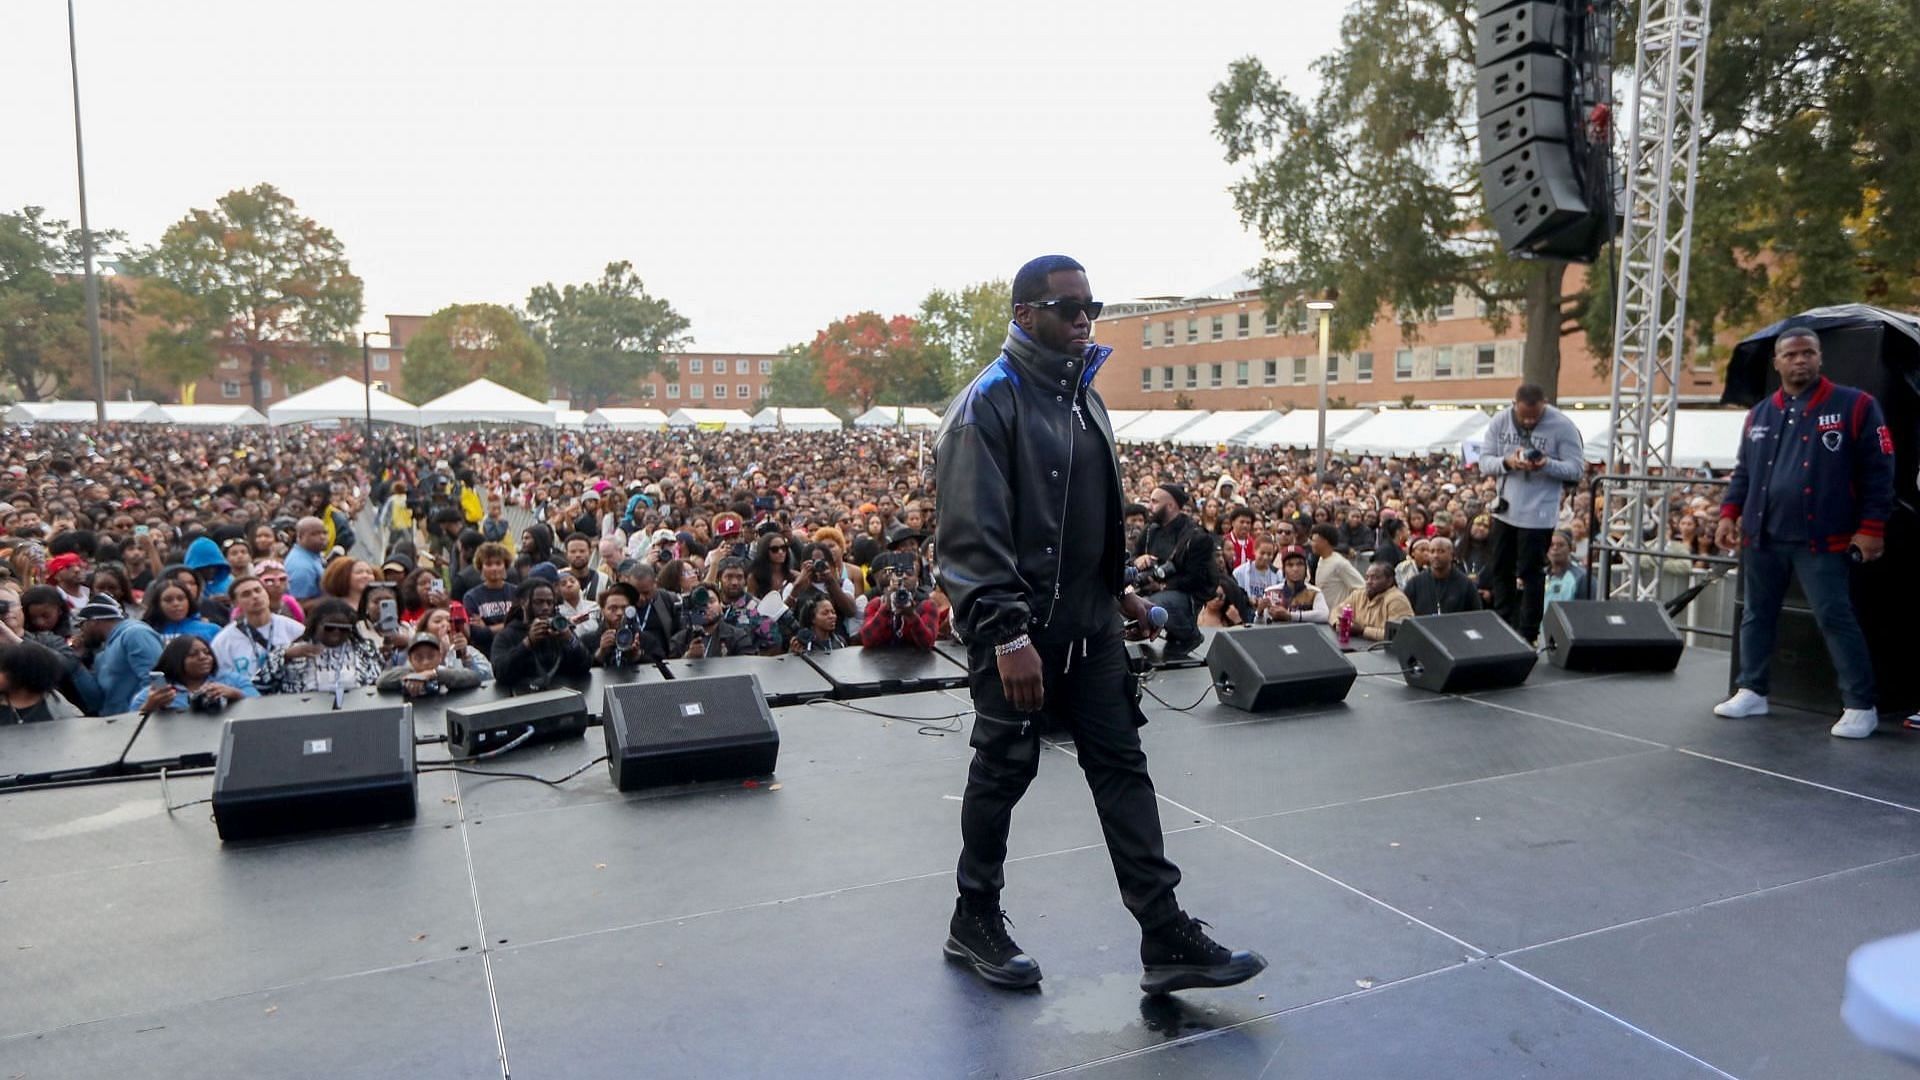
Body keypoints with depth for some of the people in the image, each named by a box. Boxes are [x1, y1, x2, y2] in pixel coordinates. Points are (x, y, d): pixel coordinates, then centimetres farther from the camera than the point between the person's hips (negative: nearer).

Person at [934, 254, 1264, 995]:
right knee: (1004, 771, 7)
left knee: (1122, 766, 7)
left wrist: (1116, 591, 19)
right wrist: (1007, 633, -26)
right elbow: (973, 533, -21)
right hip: (1019, 630, -7)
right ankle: (975, 921, 27)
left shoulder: (1083, 394, 12)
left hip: (1089, 624, 7)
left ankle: (1166, 939, 13)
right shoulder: (989, 402, -13)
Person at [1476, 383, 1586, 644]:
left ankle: (1527, 634, 13)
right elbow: (1484, 462, -1)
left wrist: (1547, 465, -29)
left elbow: (1576, 468, -11)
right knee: (1499, 570, 14)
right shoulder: (1500, 421, -1)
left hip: (1539, 513, -5)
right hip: (1505, 509, 5)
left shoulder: (1562, 426, -12)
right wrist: (1506, 462, -21)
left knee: (1530, 574, 2)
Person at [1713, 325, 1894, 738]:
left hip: (1822, 539, -5)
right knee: (1757, 614, 11)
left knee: (1836, 619, -4)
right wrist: (1729, 513, 6)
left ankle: (1861, 706, 7)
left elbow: (1879, 472, -5)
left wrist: (1871, 527, -10)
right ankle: (1752, 692, 22)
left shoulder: (1855, 406, -2)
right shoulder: (1759, 414, 12)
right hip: (1762, 536, 5)